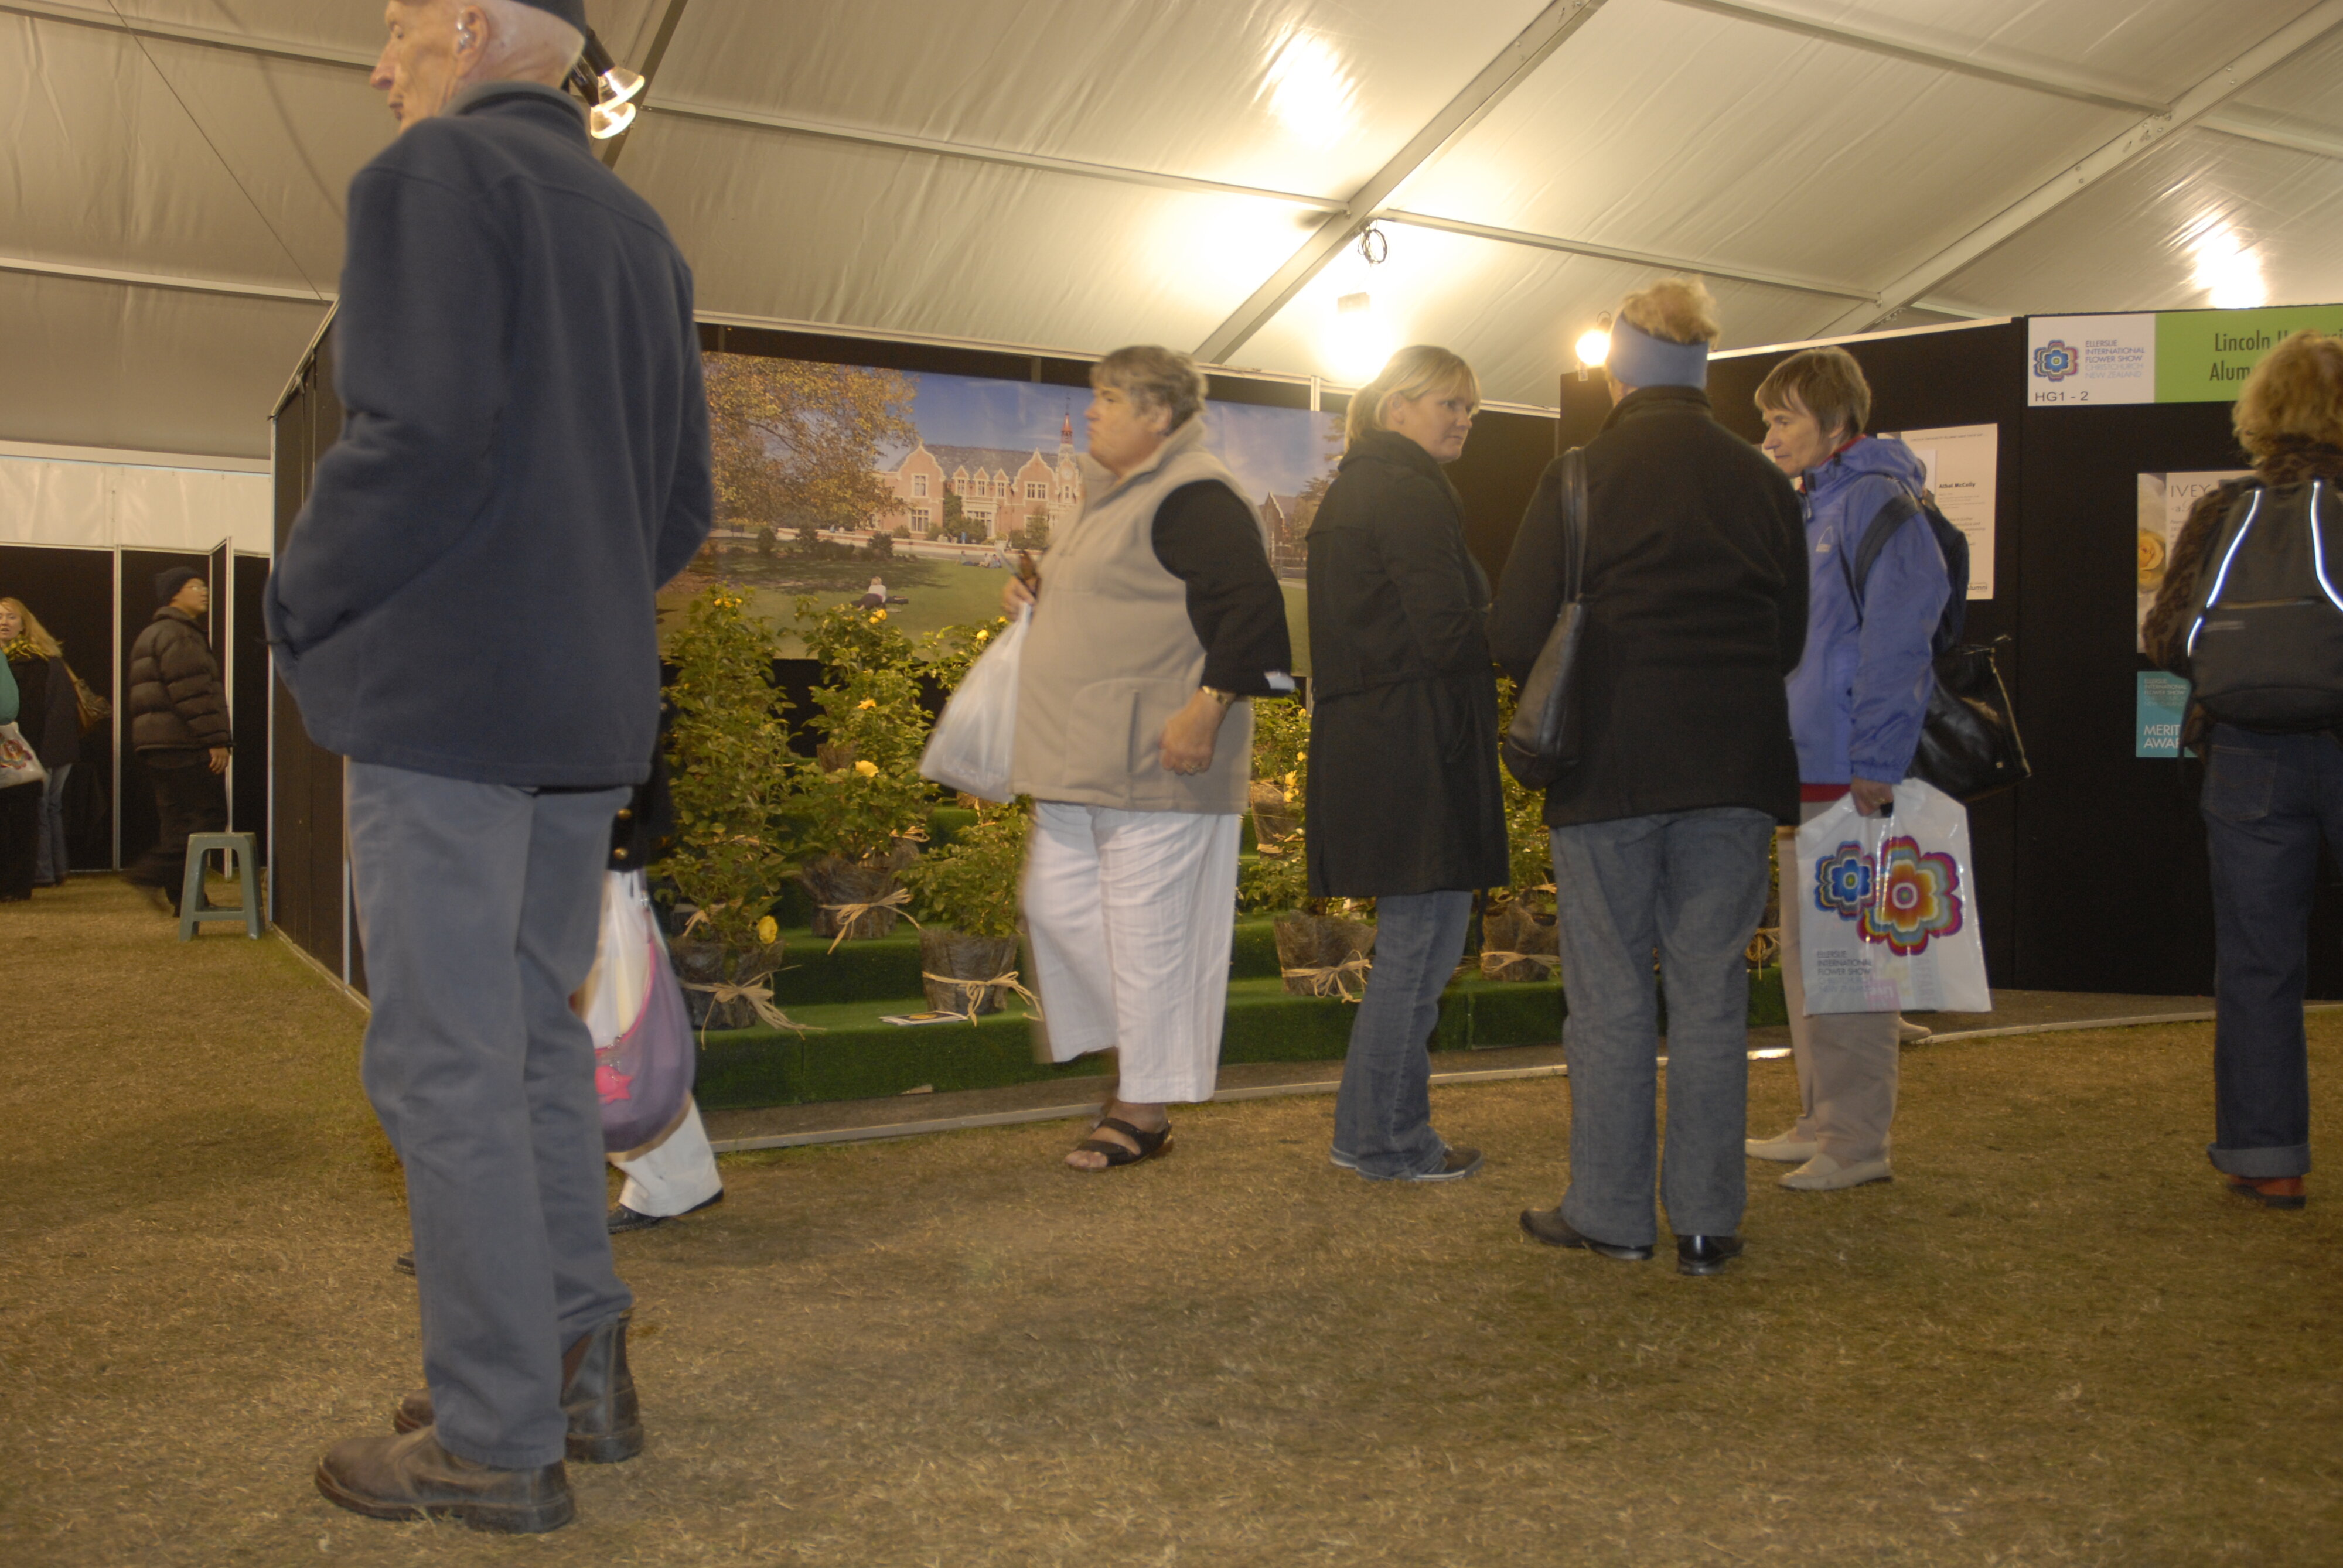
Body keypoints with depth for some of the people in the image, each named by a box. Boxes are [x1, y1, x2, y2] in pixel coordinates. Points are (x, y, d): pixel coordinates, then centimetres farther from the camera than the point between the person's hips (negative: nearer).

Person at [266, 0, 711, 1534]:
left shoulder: (429, 176, -7)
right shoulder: (639, 228, 17)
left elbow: (424, 431, -20)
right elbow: (685, 502, 17)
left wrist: (303, 608, -7)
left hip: (445, 696, -8)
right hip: (592, 709, 8)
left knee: (446, 1063, -1)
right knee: (539, 1037, 16)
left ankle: (496, 1441, 7)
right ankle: (583, 1367, 24)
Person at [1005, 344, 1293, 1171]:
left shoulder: (1194, 498, -13)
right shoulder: (1115, 498, 19)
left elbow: (1252, 605, -22)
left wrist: (1208, 707, -27)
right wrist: (1035, 601, 16)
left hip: (1156, 761, -11)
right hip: (1083, 760, 11)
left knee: (1148, 926, -3)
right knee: (1057, 903, 12)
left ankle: (1145, 1106, 9)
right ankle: (1137, 1050, 26)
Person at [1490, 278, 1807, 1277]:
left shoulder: (1582, 475, -7)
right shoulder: (1763, 483, 4)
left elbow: (1517, 637, -10)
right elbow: (1792, 638, 10)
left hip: (1611, 770, -3)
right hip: (1734, 771, 3)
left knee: (1611, 996, 6)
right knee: (1711, 992, 9)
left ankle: (1610, 1212, 13)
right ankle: (1707, 1219, 14)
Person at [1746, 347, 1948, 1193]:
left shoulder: (1876, 499, -9)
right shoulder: (1809, 509, 19)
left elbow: (1898, 632, -17)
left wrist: (1875, 764, -21)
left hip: (1852, 771, -10)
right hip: (1806, 769, 10)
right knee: (1805, 952, 13)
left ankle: (1857, 1141, 2)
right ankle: (1820, 1122, 23)